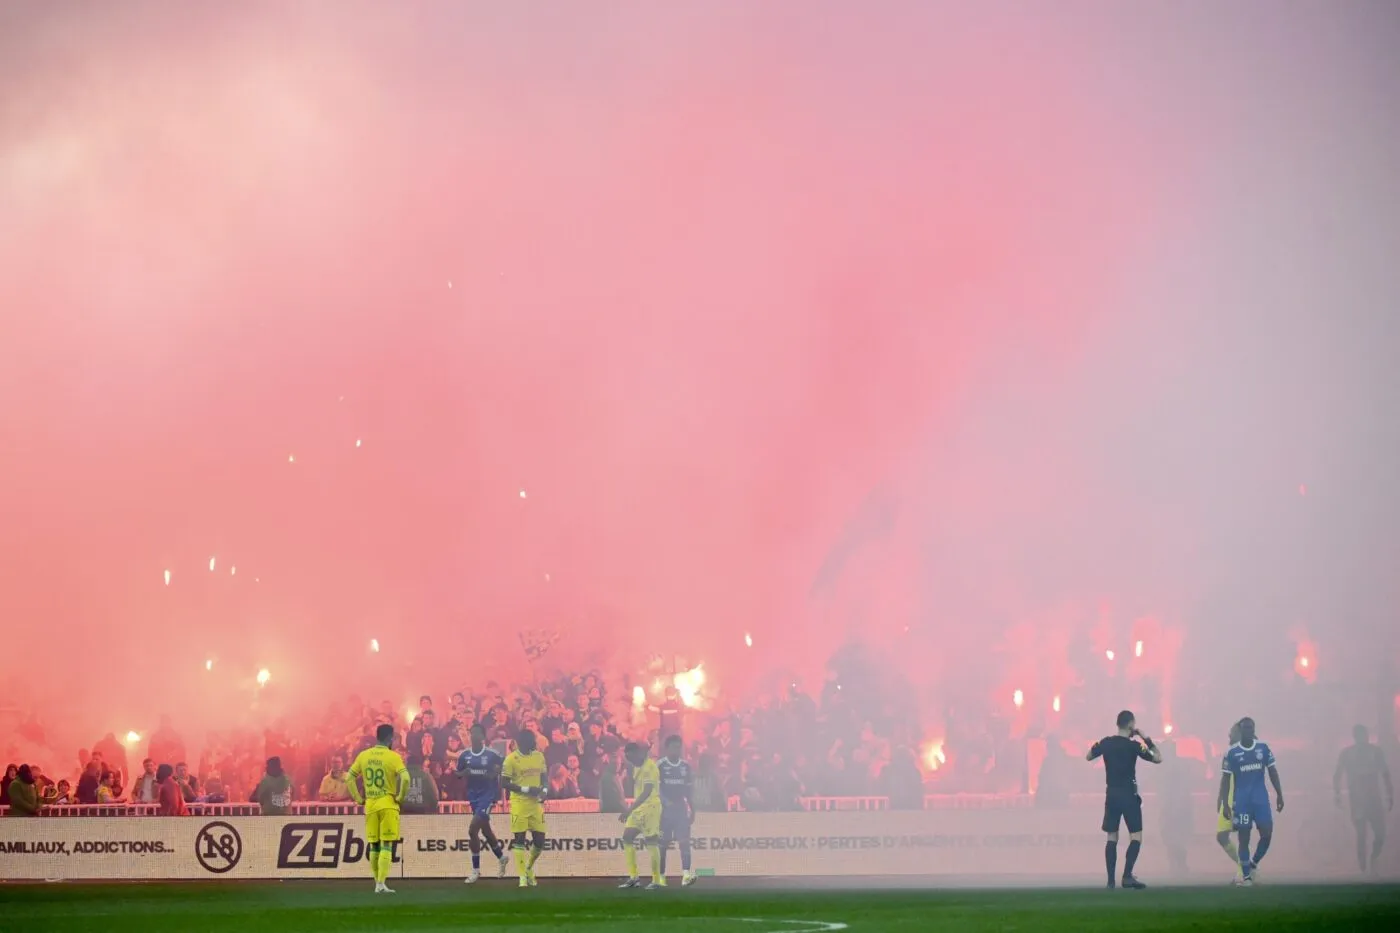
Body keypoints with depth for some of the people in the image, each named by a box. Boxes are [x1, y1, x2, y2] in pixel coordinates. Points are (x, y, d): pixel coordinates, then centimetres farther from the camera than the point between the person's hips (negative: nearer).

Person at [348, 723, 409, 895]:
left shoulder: (363, 755, 5)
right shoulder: (393, 757, -9)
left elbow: (349, 778, 7)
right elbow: (405, 778, -21)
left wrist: (359, 799, 12)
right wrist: (400, 797, -7)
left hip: (370, 805, 4)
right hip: (388, 804, -4)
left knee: (374, 846, 12)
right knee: (386, 846, -3)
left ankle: (377, 883, 17)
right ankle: (381, 884, -10)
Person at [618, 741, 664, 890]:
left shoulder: (649, 767, -17)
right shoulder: (637, 767, 12)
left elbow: (647, 791, -25)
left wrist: (630, 809, -30)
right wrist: (630, 810, 20)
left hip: (650, 807, -9)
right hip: (638, 808, 9)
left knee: (651, 843, -6)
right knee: (627, 838, 4)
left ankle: (657, 880, 1)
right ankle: (633, 877, 6)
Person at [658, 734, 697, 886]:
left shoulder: (686, 766, 8)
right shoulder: (659, 765, -5)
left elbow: (689, 790, 13)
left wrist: (693, 810, 10)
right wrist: (666, 801, -25)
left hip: (681, 809, 3)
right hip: (664, 809, -3)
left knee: (685, 841, -10)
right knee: (662, 844, 1)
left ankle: (686, 875, -19)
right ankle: (661, 876, 9)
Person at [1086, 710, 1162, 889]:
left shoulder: (1106, 743, 2)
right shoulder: (1133, 745, -11)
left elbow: (1088, 757, 17)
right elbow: (1158, 758, -6)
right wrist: (1147, 739, -1)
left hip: (1111, 794, 5)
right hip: (1129, 795, -5)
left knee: (1112, 838, 9)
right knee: (1136, 837, 0)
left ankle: (1111, 880, 5)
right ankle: (1127, 876, -13)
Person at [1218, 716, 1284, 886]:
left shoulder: (1263, 748, 0)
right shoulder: (1231, 752, -7)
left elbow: (1272, 771, 8)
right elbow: (1226, 779, -4)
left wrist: (1279, 794, 5)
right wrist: (1225, 804, -8)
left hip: (1261, 798, 2)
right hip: (1241, 800, -2)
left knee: (1267, 833, -4)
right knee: (1244, 837, 1)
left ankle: (1253, 864, 19)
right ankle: (1246, 875, 9)